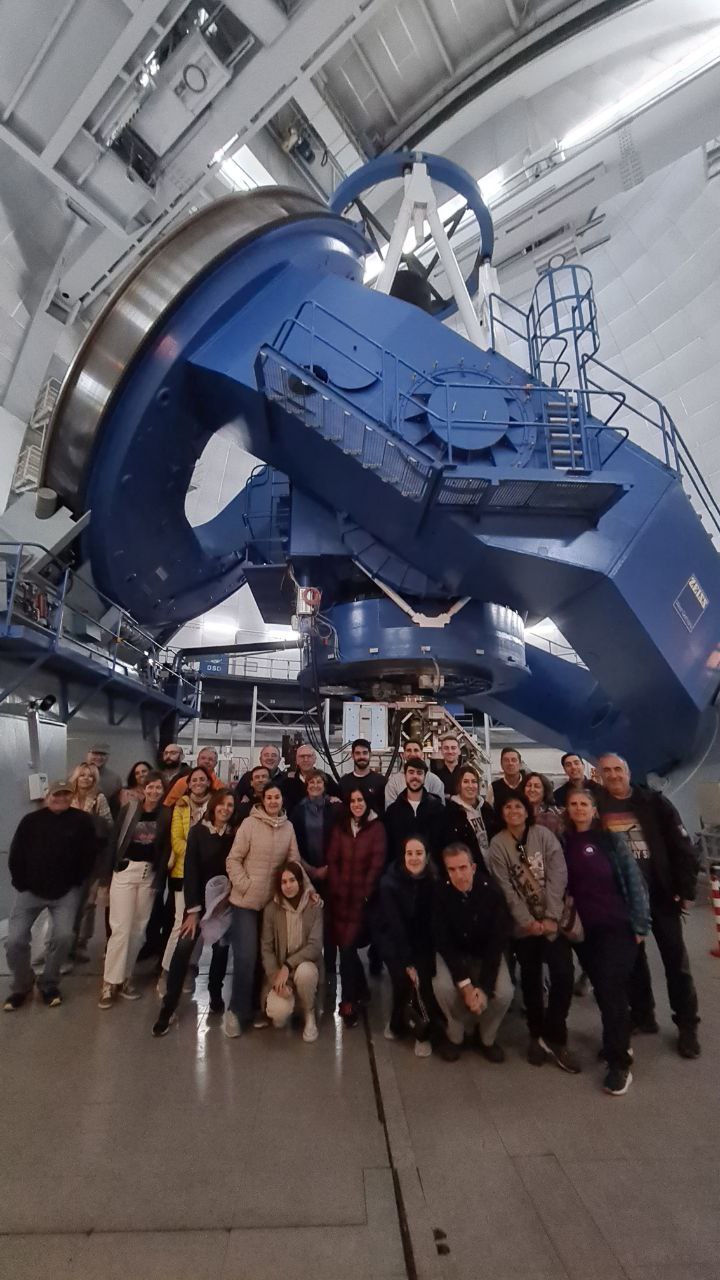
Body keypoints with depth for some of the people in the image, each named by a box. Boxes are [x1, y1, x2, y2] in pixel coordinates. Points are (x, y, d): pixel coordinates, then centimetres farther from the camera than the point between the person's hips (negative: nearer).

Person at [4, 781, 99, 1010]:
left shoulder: (82, 820, -7)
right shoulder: (31, 820, -3)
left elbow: (90, 854, -3)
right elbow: (16, 855, 2)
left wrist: (76, 882, -2)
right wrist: (20, 884, -1)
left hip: (66, 892, -1)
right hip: (30, 890, 1)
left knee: (63, 936, -12)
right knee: (15, 939, -3)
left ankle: (49, 984, 13)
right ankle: (21, 986, 24)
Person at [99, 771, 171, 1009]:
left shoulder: (165, 815, 0)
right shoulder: (129, 809, -5)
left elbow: (166, 847, 3)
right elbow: (115, 838, -3)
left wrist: (159, 875, -3)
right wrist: (111, 869, -6)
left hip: (150, 873, 3)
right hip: (126, 870, -2)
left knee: (139, 928, 10)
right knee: (121, 927, -4)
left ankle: (126, 977, 23)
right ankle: (110, 982, 9)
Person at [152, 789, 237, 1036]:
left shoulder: (235, 835, -4)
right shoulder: (198, 832, -8)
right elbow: (190, 870, -10)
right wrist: (193, 909, -13)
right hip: (200, 900, -2)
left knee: (221, 950, 9)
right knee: (183, 948, -9)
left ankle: (216, 996, 29)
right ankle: (168, 1008, 2)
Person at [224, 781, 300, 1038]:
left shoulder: (288, 827, 1)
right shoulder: (250, 823, -11)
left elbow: (293, 862, 5)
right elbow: (233, 859, -9)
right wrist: (244, 886, -14)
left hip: (274, 901, 4)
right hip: (246, 901, -4)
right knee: (246, 956, -3)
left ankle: (256, 1007, 32)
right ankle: (237, 1010, 17)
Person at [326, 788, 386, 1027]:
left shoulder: (377, 828, -2)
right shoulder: (340, 828, 10)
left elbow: (377, 864, -7)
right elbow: (332, 861, 6)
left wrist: (364, 894, -10)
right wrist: (337, 890, -4)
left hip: (362, 897, -4)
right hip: (340, 896, 4)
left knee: (347, 946, -8)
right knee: (346, 945, 6)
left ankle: (349, 1001, 7)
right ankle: (360, 990, 28)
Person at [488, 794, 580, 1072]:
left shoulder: (544, 835, -5)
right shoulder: (498, 844, -6)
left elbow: (558, 876, -10)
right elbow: (506, 888, -8)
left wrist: (551, 917, -16)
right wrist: (528, 921, -15)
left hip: (552, 920, 0)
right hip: (523, 923, 0)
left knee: (564, 975, -9)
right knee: (531, 979, 9)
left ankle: (553, 1037, 9)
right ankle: (537, 1035, 29)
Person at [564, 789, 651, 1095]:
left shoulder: (612, 838, -6)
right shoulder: (564, 842, 2)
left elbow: (634, 879, -6)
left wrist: (639, 923, -8)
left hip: (617, 926, -3)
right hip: (583, 930, 3)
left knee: (612, 988, -5)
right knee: (601, 988, 13)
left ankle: (619, 1063, 9)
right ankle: (618, 1041, 35)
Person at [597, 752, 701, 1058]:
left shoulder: (654, 802, -5)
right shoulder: (596, 807, -5)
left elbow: (682, 845, -4)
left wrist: (686, 887, -6)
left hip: (661, 893, 0)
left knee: (675, 959, 9)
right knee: (633, 956, 14)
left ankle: (687, 1025, 26)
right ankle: (642, 1015, 32)